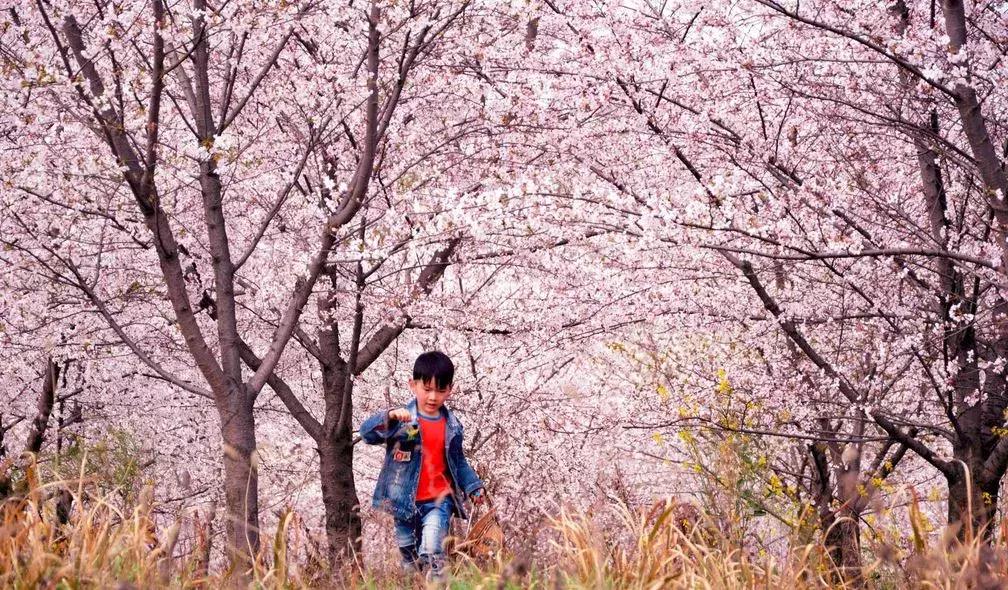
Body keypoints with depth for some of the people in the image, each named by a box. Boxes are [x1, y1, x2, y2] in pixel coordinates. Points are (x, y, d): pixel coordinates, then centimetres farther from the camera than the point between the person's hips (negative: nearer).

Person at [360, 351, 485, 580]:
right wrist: (389, 417, -38)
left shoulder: (451, 426, 6)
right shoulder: (402, 419, -6)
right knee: (409, 557, 11)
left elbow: (458, 462, 20)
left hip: (438, 500, 1)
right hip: (406, 502, 0)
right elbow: (367, 433, -21)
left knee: (432, 552, -21)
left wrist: (473, 486, 9)